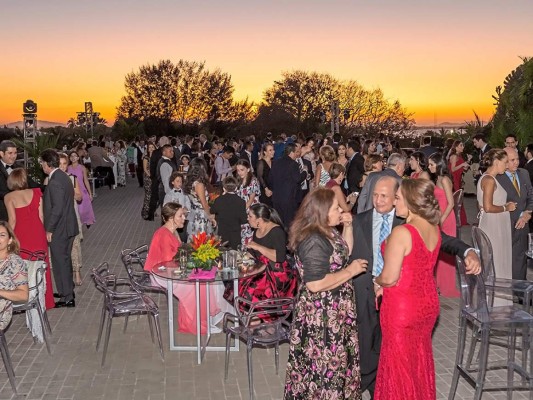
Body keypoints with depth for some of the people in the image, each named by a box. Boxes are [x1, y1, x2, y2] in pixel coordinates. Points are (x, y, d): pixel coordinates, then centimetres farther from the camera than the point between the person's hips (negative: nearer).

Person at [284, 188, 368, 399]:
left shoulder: (327, 231, 3)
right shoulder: (314, 241, -26)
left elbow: (343, 253, 18)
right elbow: (315, 284, -30)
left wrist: (348, 226, 3)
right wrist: (350, 271, -21)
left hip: (334, 310, 10)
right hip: (322, 314, -10)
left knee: (334, 360, 22)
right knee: (325, 364, 6)